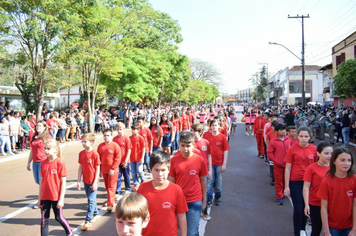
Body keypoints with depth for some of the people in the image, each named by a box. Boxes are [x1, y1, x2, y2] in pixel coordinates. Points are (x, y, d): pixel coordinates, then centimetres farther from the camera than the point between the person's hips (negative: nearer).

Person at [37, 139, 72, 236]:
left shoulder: (60, 163, -13)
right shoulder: (43, 163, 2)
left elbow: (63, 182, -11)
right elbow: (42, 181, 8)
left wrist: (61, 199, -12)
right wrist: (39, 198, 10)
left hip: (56, 197, -4)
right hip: (44, 197, 4)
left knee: (59, 217, 10)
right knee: (44, 219, 7)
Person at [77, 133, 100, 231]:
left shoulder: (95, 154, -15)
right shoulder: (81, 153, 0)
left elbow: (98, 169, -12)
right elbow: (80, 167, 6)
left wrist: (95, 182, -13)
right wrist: (78, 181, 5)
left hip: (93, 181, -5)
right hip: (85, 180, 6)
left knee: (91, 200, -2)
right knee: (90, 198, 19)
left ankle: (88, 221, 5)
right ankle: (95, 212, 40)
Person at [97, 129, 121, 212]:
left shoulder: (115, 146, -9)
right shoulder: (100, 146, 5)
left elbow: (118, 158, -10)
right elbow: (99, 158, 10)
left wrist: (113, 169, -14)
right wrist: (99, 170, 8)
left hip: (113, 170, -5)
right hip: (104, 170, 5)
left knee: (111, 187, -3)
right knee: (107, 187, 15)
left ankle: (110, 204, -1)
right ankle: (112, 200, 32)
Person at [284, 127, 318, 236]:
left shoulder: (314, 149, -2)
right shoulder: (292, 149, -8)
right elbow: (287, 169, -5)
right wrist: (286, 186, -6)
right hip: (295, 182, -2)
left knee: (306, 208, 13)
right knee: (298, 209, -2)